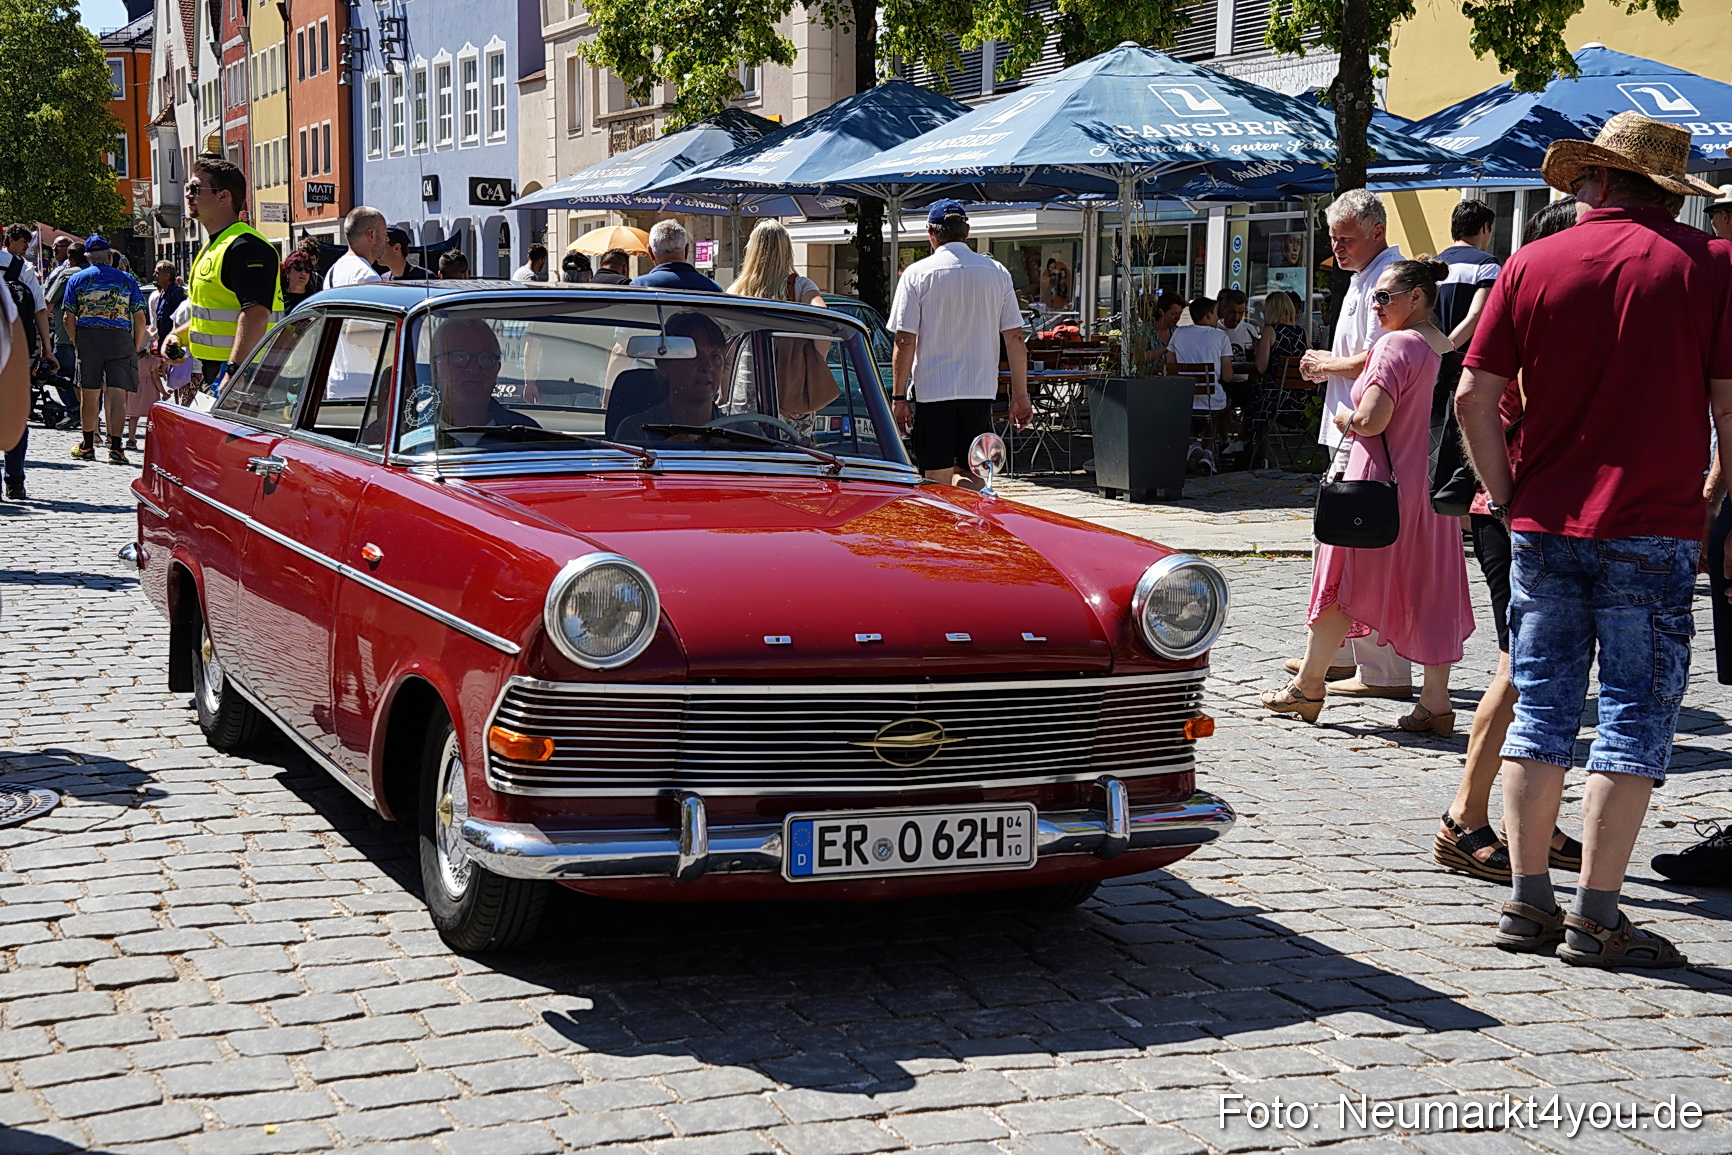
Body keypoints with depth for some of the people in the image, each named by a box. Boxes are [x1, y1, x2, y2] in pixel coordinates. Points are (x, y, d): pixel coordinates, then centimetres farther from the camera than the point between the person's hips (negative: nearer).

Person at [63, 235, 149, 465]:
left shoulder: (77, 279, 9)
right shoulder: (127, 280, 8)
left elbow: (69, 319, 3)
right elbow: (140, 319, 5)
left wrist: (77, 343, 14)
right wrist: (136, 348, 13)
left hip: (88, 337, 1)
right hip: (120, 339, -1)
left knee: (89, 394, 8)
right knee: (118, 394, -3)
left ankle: (88, 446, 16)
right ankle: (115, 448, -10)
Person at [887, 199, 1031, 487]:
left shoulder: (917, 274, -4)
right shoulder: (997, 272, 5)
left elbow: (905, 342, -7)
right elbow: (1015, 339, 5)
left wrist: (898, 397, -2)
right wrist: (1020, 395, 10)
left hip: (931, 390, -3)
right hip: (981, 390, 3)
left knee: (938, 479, 2)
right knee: (967, 476, 13)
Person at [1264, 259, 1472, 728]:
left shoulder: (1397, 344, -15)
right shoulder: (1446, 349, 9)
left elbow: (1372, 420, -23)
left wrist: (1345, 419, -2)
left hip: (1383, 480, -7)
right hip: (1431, 482, 7)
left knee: (1344, 581, 6)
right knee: (1429, 590, 7)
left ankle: (1308, 685, 18)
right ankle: (1436, 700, 6)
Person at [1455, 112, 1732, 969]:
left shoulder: (1532, 265, 4)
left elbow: (1474, 395, 1)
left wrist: (1504, 495, 9)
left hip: (1544, 522, 3)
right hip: (1653, 529, -3)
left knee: (1541, 710, 10)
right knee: (1634, 718, 2)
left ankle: (1527, 901, 12)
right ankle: (1595, 915, 2)